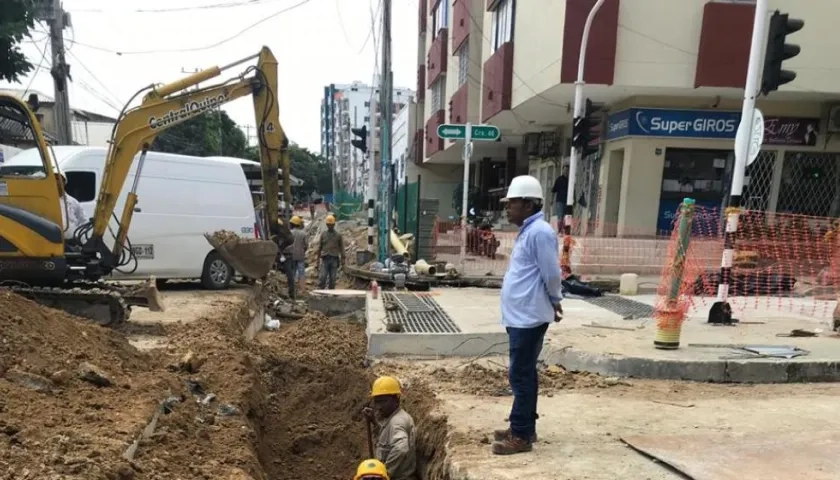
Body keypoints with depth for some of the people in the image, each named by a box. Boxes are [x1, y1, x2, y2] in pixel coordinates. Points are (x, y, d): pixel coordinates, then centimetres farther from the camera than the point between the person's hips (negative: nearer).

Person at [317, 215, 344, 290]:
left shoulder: (338, 235, 6)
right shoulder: (323, 235, 9)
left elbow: (341, 248, 5)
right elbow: (319, 248, 11)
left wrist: (342, 259, -4)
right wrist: (318, 259, 7)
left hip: (334, 259, 0)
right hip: (325, 259, 0)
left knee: (332, 278, 2)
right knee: (322, 277, -8)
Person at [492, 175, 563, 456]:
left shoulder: (539, 232, -17)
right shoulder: (527, 231, 15)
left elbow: (552, 274, -16)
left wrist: (554, 302, 0)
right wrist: (553, 302, 16)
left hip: (528, 317, -10)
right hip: (520, 316, 10)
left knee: (521, 376, -2)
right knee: (524, 374, 16)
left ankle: (521, 435, 9)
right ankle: (524, 428, 28)